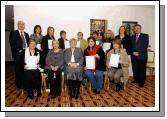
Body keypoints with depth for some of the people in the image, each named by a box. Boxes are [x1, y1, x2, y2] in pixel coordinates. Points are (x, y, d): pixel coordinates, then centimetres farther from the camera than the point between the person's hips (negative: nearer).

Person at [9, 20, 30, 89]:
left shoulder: (26, 34, 18)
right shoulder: (13, 33, 2)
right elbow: (12, 44, -7)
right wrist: (19, 50, -14)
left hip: (26, 53, 4)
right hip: (18, 54, -4)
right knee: (18, 70, 4)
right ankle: (18, 84, 15)